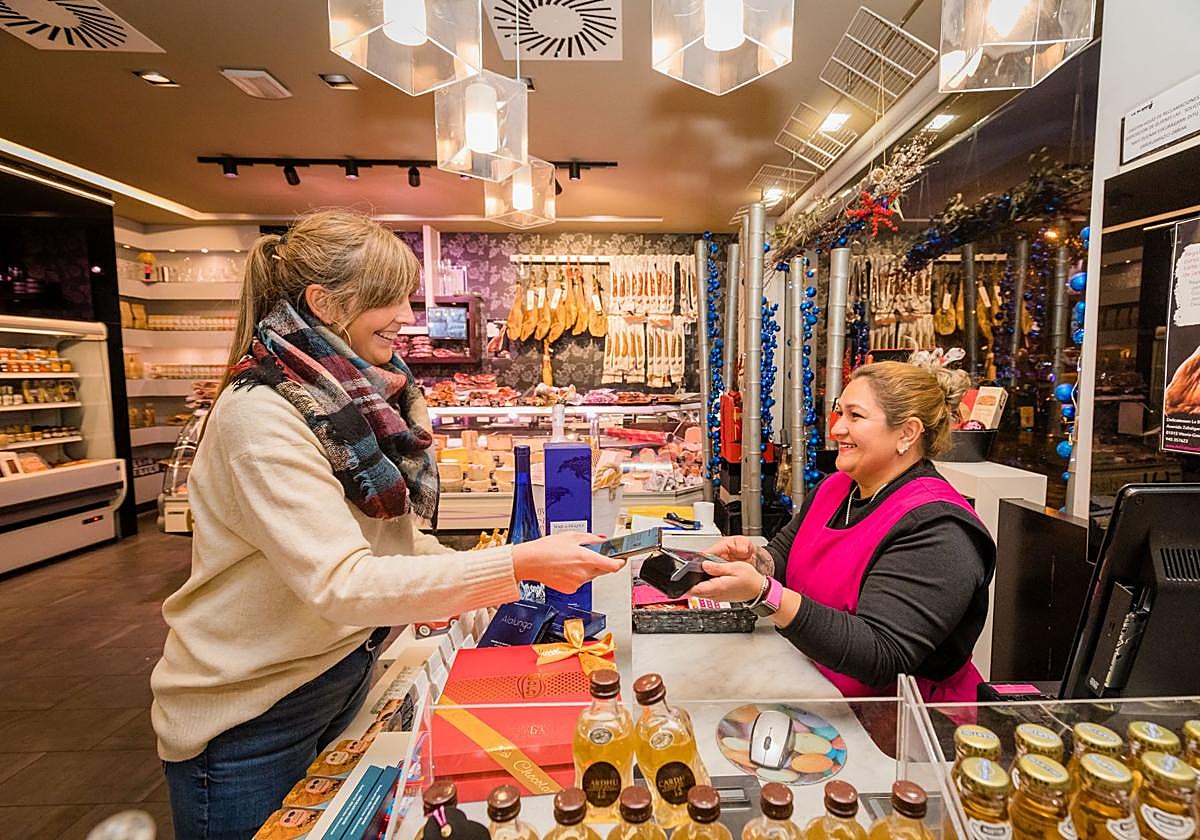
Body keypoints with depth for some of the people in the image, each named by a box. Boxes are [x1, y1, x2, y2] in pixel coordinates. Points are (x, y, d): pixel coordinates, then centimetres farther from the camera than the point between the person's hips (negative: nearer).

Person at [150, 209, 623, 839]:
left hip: (342, 676, 7)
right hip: (244, 715, -7)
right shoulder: (260, 416, -25)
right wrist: (518, 563, -37)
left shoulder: (360, 396, 0)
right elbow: (341, 585, -34)